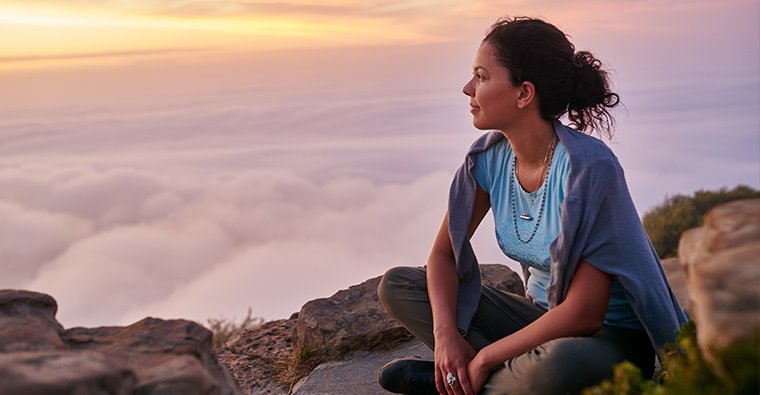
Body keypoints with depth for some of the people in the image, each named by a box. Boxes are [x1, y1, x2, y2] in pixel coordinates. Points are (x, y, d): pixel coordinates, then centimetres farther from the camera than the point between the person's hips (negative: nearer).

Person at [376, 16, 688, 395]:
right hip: (542, 317, 6)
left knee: (557, 364, -42)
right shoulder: (489, 158, -5)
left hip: (610, 339, -6)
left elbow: (584, 313, -26)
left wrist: (484, 358, -20)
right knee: (396, 285, -3)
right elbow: (444, 253, 3)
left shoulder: (589, 167, -25)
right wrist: (446, 334, -15)